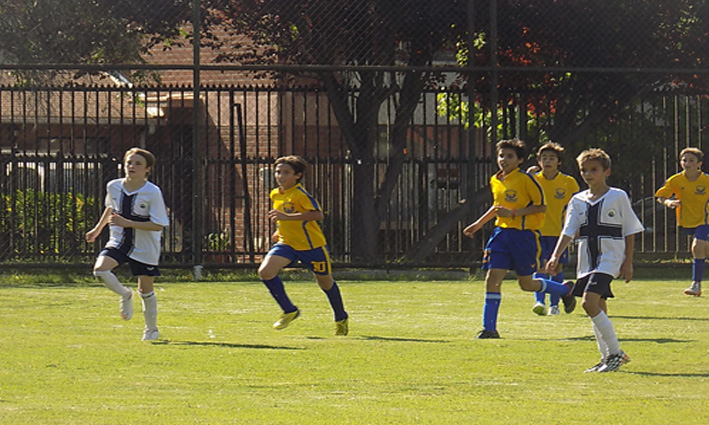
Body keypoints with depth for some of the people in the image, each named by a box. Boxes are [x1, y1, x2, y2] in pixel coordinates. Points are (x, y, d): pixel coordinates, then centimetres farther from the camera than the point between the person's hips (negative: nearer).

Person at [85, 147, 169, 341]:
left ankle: (151, 329, 30)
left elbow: (158, 225, -19)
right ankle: (124, 294, 6)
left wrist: (127, 223, -26)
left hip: (145, 248, -3)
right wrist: (98, 229, 25)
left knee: (146, 289, 7)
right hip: (119, 241, 3)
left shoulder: (153, 193, -17)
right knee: (100, 269, -23)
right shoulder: (113, 187, -2)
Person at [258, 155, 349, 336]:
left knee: (325, 282, 11)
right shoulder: (275, 195, 6)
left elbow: (318, 214, -32)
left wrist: (287, 217, -36)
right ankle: (289, 311, -2)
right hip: (287, 243, 6)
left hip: (311, 245, -6)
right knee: (265, 271, -17)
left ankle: (341, 319, 36)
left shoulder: (300, 194, -19)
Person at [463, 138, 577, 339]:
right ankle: (489, 328, -5)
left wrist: (513, 213, -18)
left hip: (524, 234, -6)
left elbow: (542, 206, -11)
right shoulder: (495, 181, 10)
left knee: (526, 283, 5)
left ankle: (565, 290, 33)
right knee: (492, 277, -8)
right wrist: (478, 224, 27)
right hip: (502, 233, 6)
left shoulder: (525, 179, -11)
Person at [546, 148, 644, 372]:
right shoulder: (578, 201, 10)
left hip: (609, 257, -6)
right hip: (587, 259, 6)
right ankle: (607, 356, 17)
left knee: (589, 302, -20)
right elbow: (568, 231, 3)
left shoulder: (618, 197, -2)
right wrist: (556, 256, -11)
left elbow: (630, 231, 2)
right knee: (598, 309, 8)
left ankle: (615, 352, -11)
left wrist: (628, 262, -2)